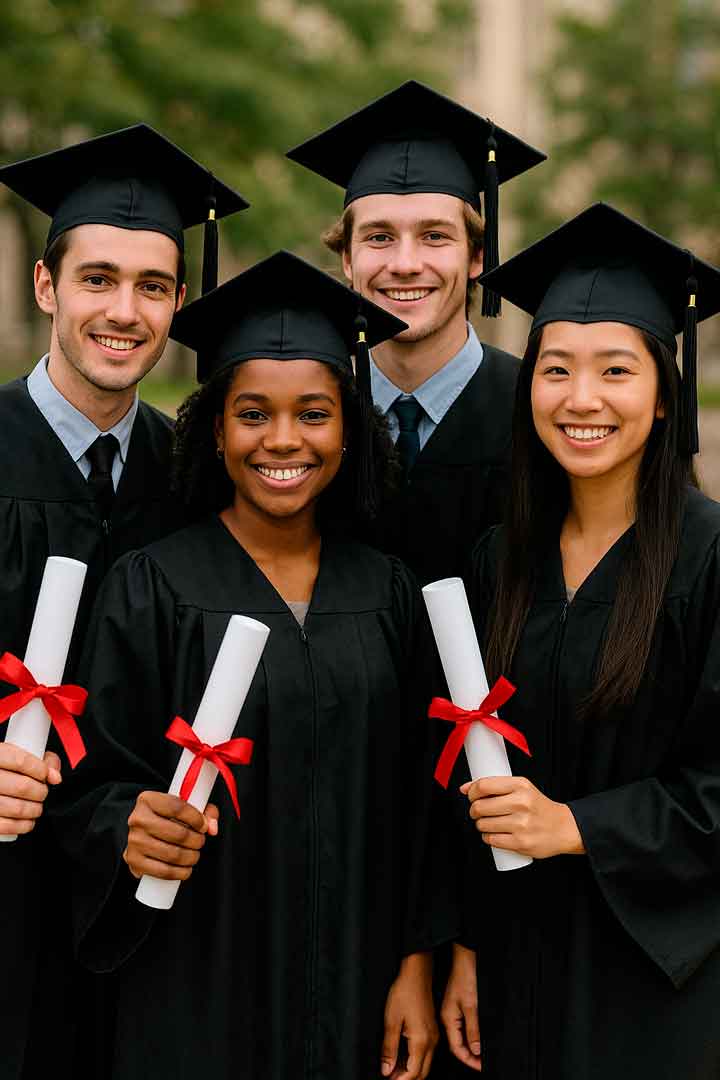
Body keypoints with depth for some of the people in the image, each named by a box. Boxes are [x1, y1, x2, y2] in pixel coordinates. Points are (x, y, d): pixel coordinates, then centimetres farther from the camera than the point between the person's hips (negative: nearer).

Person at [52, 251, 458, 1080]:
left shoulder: (385, 593, 4)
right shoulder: (151, 590, -6)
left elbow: (416, 797, 6)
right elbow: (95, 785, -5)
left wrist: (416, 965, 1)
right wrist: (132, 828, -26)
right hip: (204, 992, -3)